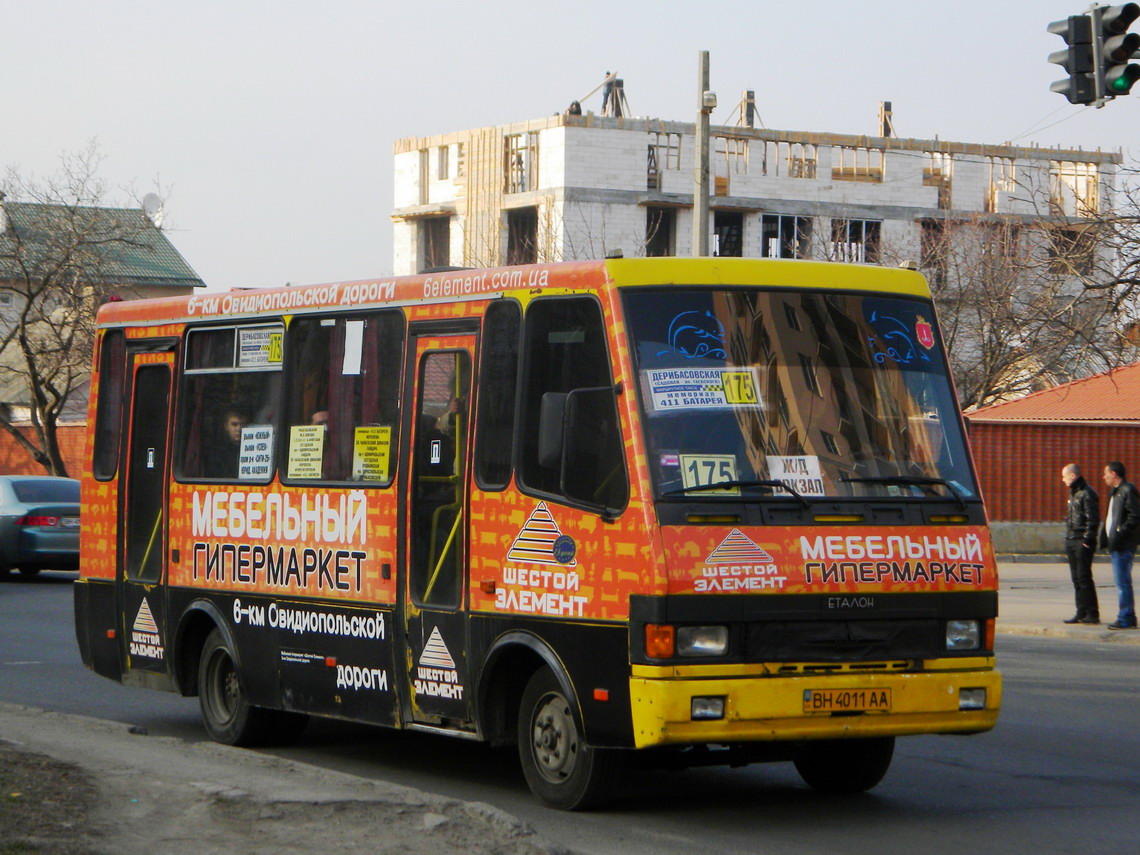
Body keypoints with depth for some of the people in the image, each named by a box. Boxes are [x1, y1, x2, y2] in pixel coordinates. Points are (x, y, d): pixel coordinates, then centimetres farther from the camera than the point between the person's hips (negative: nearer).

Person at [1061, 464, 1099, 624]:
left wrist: (1087, 539, -19)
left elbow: (1093, 519, -16)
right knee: (1076, 579, 10)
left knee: (1084, 578, -8)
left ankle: (1092, 614, -5)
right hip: (1072, 540, 10)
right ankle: (1081, 612, 14)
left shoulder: (1087, 494, -13)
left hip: (1082, 541, -10)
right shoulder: (1073, 493, 17)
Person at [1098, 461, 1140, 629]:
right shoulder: (1115, 492, 20)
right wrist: (1109, 540, 13)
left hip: (1124, 545, -10)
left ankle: (1125, 619, -9)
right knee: (1122, 582, 12)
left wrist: (1120, 534, -22)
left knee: (1122, 581, -10)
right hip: (1117, 545, 10)